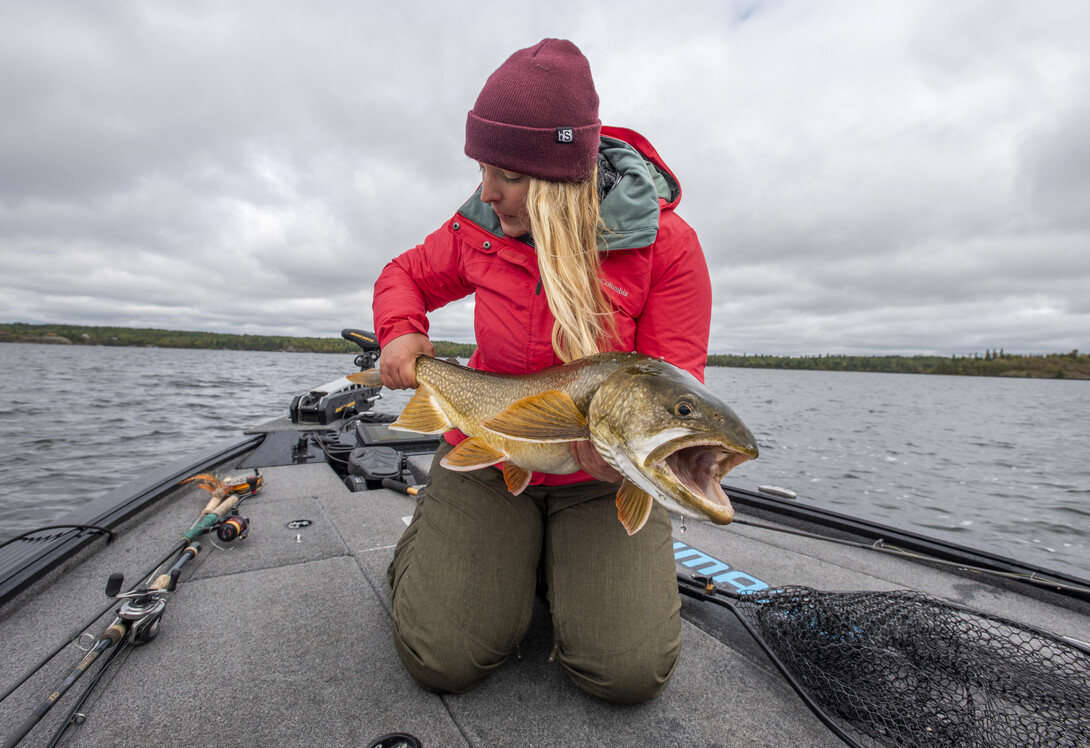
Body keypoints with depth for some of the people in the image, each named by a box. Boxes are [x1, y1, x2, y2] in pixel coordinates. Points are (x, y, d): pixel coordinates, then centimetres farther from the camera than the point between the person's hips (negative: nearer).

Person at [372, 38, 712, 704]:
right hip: (488, 455, 2)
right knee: (444, 658, -9)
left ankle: (559, 559, 18)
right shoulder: (482, 229, -5)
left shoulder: (667, 244, -14)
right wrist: (400, 332, -10)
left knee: (632, 672, -11)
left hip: (601, 474, 0)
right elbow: (404, 276, 12)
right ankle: (428, 547, 23)